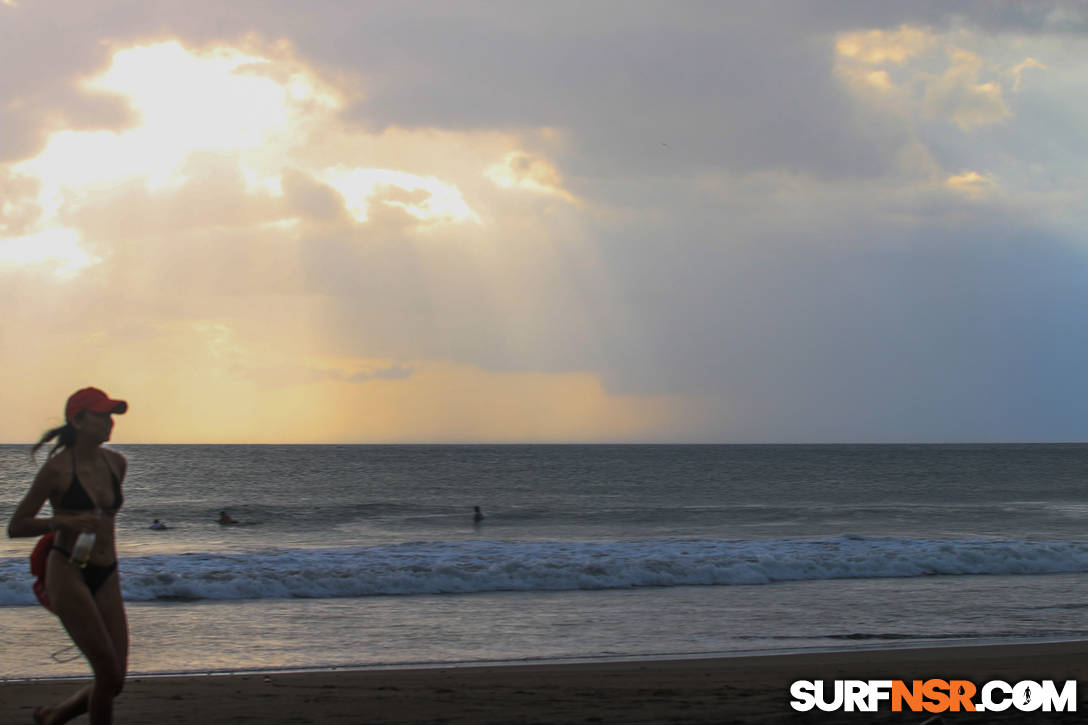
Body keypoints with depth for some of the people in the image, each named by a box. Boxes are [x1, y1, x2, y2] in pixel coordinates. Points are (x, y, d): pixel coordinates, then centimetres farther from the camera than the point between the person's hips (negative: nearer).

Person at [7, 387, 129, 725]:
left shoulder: (116, 463, 8)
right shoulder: (57, 468, -9)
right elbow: (15, 526, -5)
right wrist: (63, 522, -20)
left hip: (106, 579, 6)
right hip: (67, 574, -6)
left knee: (114, 683, 1)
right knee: (109, 674, -14)